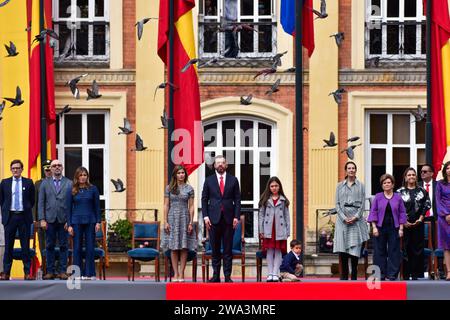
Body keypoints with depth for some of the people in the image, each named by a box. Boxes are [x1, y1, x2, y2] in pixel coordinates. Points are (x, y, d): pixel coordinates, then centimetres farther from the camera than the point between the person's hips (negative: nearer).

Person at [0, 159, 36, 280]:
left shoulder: (28, 182, 4)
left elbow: (32, 200, 10)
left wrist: (27, 210, 5)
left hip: (24, 217, -1)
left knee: (25, 246, 2)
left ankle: (27, 272, 4)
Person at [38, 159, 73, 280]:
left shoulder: (69, 183, 6)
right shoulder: (45, 183, 9)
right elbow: (41, 202, 6)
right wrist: (42, 219, -4)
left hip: (63, 220, -1)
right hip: (50, 219, 1)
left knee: (63, 246, 1)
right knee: (50, 246, 3)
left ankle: (62, 271, 6)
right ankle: (50, 271, 8)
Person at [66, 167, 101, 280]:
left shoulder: (93, 189, 4)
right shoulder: (71, 191, 3)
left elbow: (97, 206, 6)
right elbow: (68, 208, 4)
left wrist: (98, 222, -1)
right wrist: (69, 225, -2)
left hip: (90, 221, 0)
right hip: (76, 222, 0)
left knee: (90, 248, 1)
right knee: (77, 248, 3)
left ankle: (89, 273, 6)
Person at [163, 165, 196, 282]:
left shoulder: (189, 188, 4)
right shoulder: (169, 188, 5)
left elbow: (191, 207, 3)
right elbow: (166, 205, 5)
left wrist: (191, 223, -3)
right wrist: (166, 222, -2)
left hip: (184, 218, 0)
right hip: (172, 218, 0)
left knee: (184, 247, -1)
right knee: (174, 248, 0)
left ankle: (181, 274, 4)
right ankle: (175, 274, 4)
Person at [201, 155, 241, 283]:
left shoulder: (233, 180, 7)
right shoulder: (209, 180, 7)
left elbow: (237, 199, 6)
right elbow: (204, 199, 7)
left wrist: (236, 216, -4)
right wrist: (205, 216, -3)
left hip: (229, 219, 0)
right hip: (214, 219, 0)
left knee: (228, 249, 1)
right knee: (215, 249, 3)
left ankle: (227, 276, 4)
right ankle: (216, 275, 8)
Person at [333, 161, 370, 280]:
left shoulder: (360, 186, 7)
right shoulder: (340, 186, 10)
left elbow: (362, 204, 3)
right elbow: (337, 204, 6)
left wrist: (355, 217, -10)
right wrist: (344, 217, -8)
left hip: (357, 220, -1)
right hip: (343, 219, 1)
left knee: (355, 247, -3)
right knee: (342, 248, -5)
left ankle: (354, 276, 5)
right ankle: (344, 276, 0)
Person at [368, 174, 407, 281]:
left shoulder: (398, 197, 6)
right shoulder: (378, 197, 5)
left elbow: (402, 213, 6)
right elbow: (373, 213, 3)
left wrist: (401, 228, -1)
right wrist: (374, 227, -6)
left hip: (394, 228, 0)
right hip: (380, 228, 0)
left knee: (394, 251, 0)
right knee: (380, 251, 2)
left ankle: (392, 275, 5)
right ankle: (380, 275, 8)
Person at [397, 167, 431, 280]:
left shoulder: (422, 191, 10)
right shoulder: (400, 192, 4)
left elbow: (427, 205, 6)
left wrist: (421, 218, -5)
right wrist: (403, 222, -9)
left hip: (418, 223, 2)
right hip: (405, 224, -2)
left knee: (418, 248, 1)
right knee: (405, 248, -3)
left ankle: (416, 274, 4)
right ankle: (406, 274, 0)